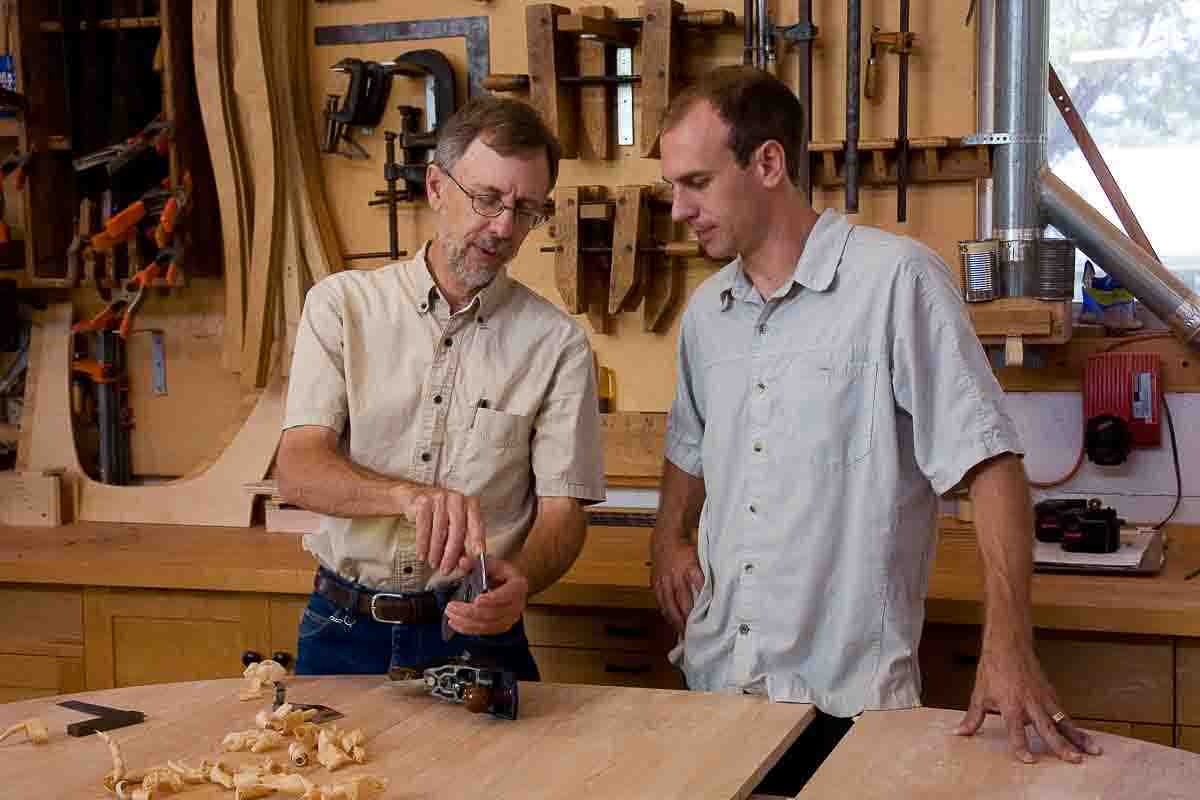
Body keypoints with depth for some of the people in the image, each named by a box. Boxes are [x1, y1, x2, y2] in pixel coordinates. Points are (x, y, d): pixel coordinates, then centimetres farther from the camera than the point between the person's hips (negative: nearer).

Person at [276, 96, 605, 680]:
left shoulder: (557, 343, 0)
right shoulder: (343, 304, 2)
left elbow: (562, 512, -1)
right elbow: (298, 471, -7)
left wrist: (519, 578, -23)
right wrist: (409, 494, -27)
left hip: (473, 632, 0)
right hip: (345, 628, 1)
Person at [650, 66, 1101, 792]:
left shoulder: (896, 280, -14)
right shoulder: (705, 311, 9)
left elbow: (988, 460, -16)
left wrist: (1009, 648, -22)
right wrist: (671, 537, 9)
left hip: (847, 696, -6)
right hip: (715, 677, 6)